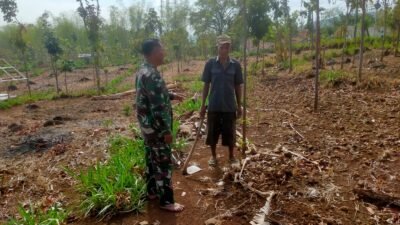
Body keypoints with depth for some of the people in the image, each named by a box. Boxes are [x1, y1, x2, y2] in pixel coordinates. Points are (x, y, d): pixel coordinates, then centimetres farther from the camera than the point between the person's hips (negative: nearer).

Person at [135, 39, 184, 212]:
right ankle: (166, 201, 13)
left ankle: (152, 191, 35)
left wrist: (170, 96, 24)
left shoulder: (143, 71, 9)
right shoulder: (152, 75, -24)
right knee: (164, 163, 0)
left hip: (147, 125, 10)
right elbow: (158, 107, -25)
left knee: (152, 159, 20)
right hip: (156, 127, -10)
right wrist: (167, 130, -20)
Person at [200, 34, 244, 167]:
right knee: (213, 132, 10)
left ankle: (231, 156, 30)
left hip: (230, 106, 0)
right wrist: (203, 104, 0)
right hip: (214, 106, 0)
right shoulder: (210, 64, -4)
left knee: (230, 132, 11)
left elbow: (238, 86, 3)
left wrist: (239, 106, 4)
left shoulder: (236, 65, -2)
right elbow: (206, 85, 0)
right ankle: (213, 156, 29)